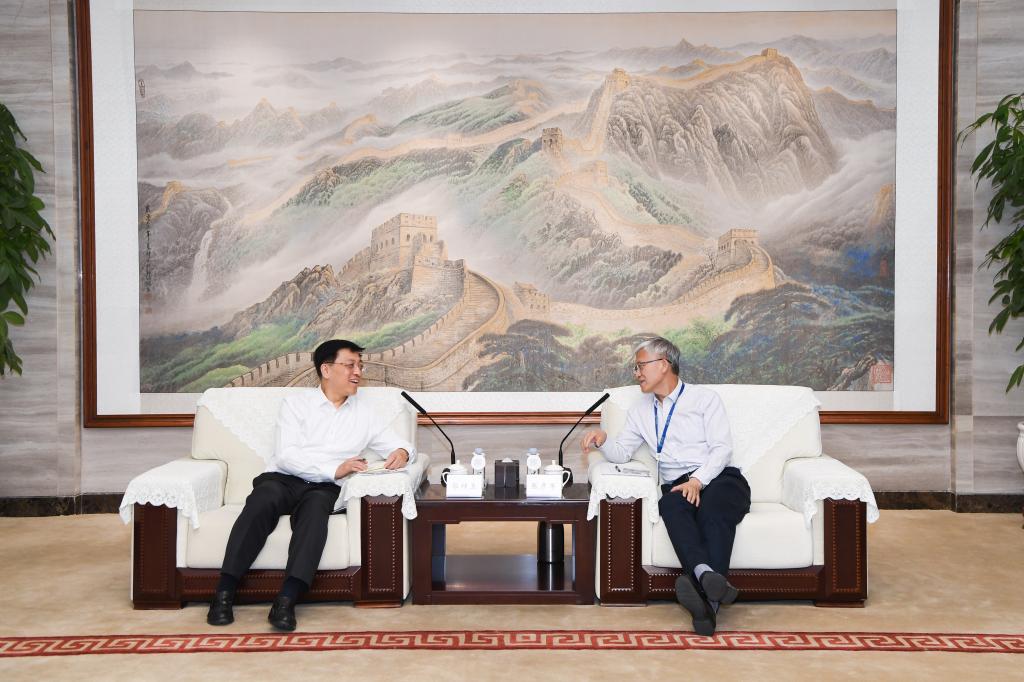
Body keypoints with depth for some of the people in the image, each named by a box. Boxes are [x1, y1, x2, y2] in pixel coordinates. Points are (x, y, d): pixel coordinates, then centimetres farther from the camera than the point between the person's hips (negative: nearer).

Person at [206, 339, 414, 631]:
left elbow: (402, 446, 21)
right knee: (265, 499, -36)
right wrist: (335, 469, -18)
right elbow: (286, 455, -5)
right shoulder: (296, 403, 9)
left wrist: (402, 452, -6)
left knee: (316, 506, -35)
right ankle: (224, 593, -32)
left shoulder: (364, 415, 19)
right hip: (281, 479, -1)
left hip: (323, 489, 1)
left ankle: (286, 600, -44)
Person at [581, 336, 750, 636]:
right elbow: (621, 453, 16)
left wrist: (698, 480, -17)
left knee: (713, 506, -36)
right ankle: (707, 576, -55)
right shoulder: (640, 412, 24)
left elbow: (722, 447, -1)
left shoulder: (704, 398, 10)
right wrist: (602, 441, -7)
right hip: (677, 485, 2)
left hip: (719, 478, -2)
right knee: (670, 506, -34)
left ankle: (708, 598, -50)